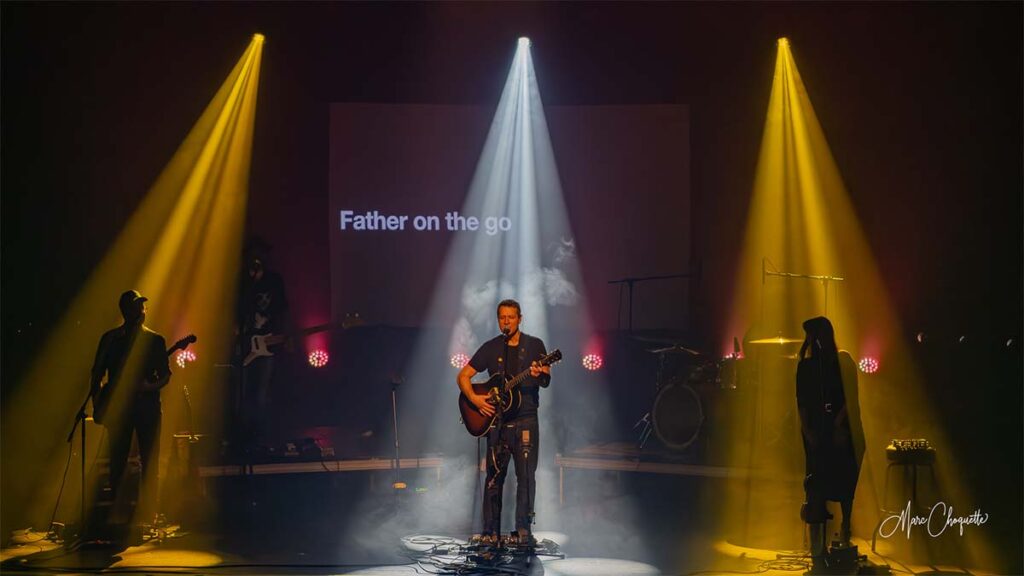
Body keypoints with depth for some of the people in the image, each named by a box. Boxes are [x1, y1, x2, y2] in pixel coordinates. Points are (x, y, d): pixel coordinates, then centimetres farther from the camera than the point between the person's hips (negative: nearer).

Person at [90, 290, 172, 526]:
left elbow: (165, 374, 6)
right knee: (118, 461, 0)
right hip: (118, 406, 0)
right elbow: (97, 373, 9)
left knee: (150, 461, -2)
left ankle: (148, 511, 3)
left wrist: (152, 386, -14)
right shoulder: (110, 339, 8)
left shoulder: (155, 340, 8)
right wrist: (97, 402, -3)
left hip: (147, 405, 0)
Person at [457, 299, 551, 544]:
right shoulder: (491, 348, 8)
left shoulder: (534, 345, 5)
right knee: (494, 477, 3)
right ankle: (491, 532, 9)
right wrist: (474, 398, -8)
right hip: (496, 420, 1)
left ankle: (523, 530, 7)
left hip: (525, 420, -1)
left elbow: (546, 381, 0)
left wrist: (539, 375, -23)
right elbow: (463, 375, 8)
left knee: (526, 477, -2)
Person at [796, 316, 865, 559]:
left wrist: (838, 424, -15)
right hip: (816, 430, 1)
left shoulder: (843, 361, 1)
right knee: (816, 482, -4)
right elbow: (801, 401, 4)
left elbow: (850, 397, -5)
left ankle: (845, 530, 17)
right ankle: (817, 539, -4)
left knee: (844, 480, 3)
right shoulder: (805, 366, 7)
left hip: (840, 430, -1)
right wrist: (806, 428, -7)